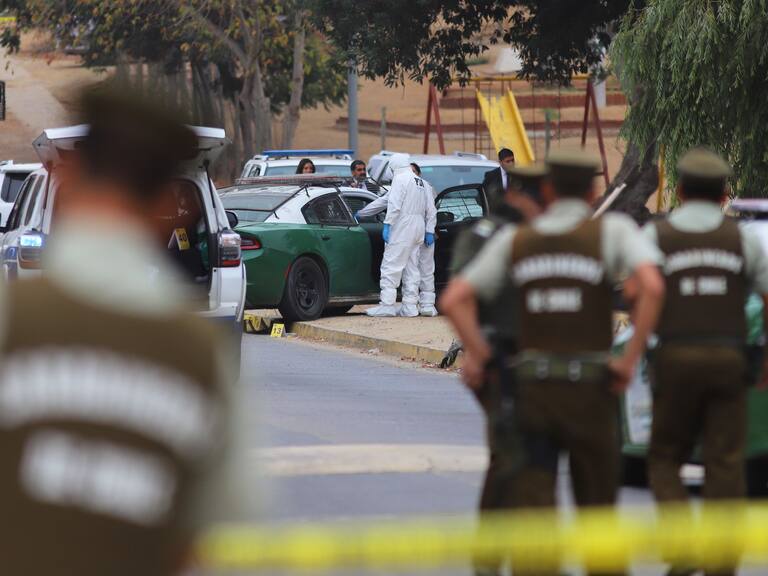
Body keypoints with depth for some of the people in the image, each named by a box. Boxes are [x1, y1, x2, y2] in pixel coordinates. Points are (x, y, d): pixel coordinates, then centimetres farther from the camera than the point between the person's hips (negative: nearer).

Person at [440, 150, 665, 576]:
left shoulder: (514, 240, 7)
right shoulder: (612, 230, -2)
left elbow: (453, 300, 1)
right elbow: (651, 286, -20)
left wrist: (478, 355, 5)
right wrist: (631, 358, -13)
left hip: (532, 385, 2)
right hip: (590, 390, -2)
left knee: (533, 505, 0)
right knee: (596, 503, 13)